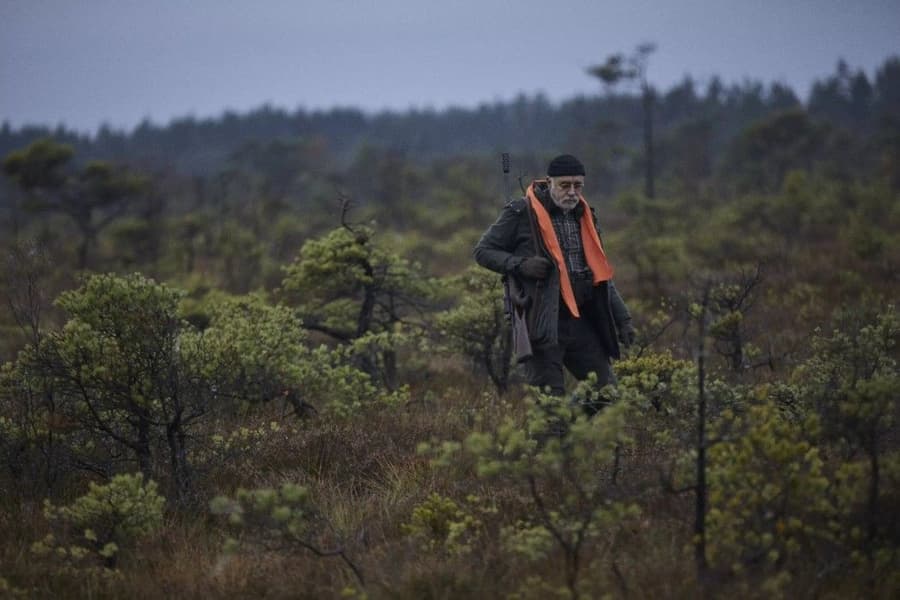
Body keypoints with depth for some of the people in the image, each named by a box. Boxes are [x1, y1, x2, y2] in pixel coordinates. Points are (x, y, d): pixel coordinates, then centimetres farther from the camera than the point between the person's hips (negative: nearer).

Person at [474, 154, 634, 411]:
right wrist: (520, 264, -17)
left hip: (582, 321, 6)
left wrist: (622, 319, 17)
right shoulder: (522, 213, -4)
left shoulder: (584, 216, 16)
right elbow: (483, 251, 0)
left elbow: (601, 273, 22)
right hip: (542, 322, -6)